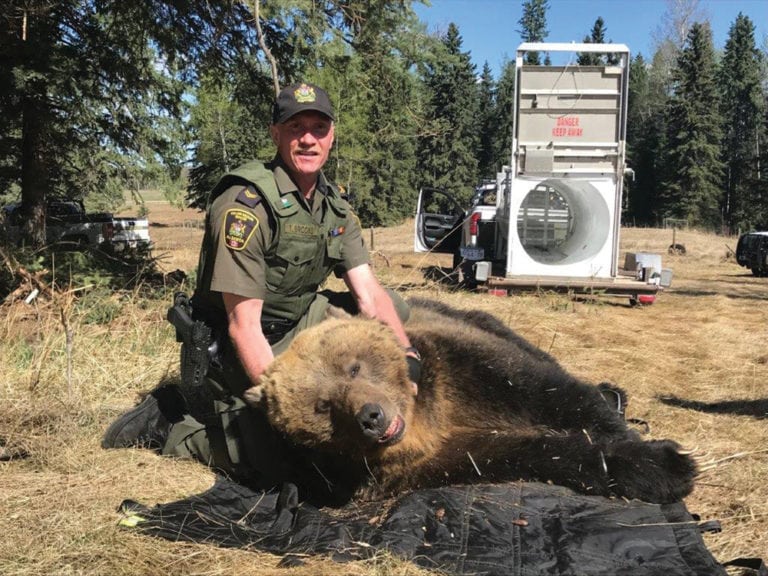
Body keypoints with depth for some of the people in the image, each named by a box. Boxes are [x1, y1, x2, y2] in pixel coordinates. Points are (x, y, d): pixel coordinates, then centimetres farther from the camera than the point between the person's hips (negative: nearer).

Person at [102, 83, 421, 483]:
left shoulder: (335, 208, 1)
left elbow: (370, 295, -4)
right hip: (236, 354, -7)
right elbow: (243, 325, -26)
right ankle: (167, 424, 2)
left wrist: (407, 357, -21)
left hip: (291, 335, 8)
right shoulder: (246, 204, -23)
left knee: (393, 309, 2)